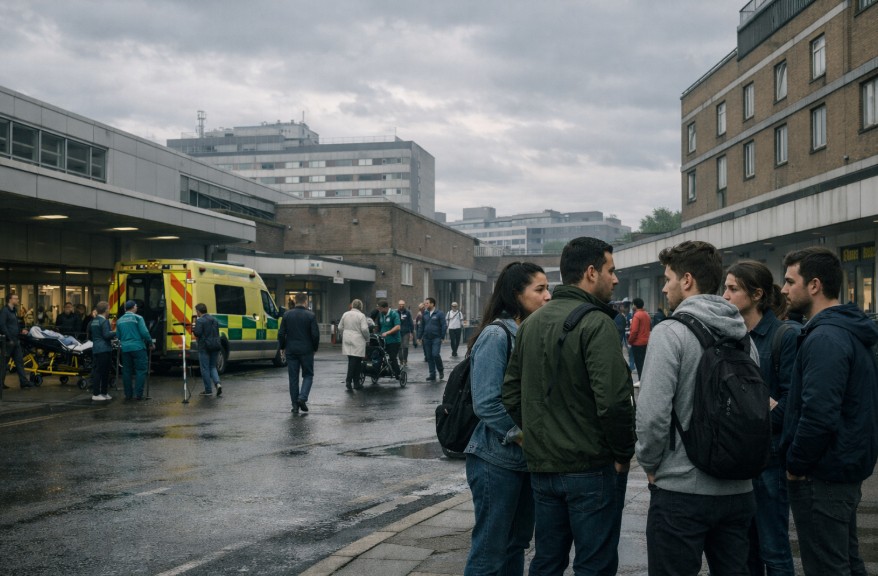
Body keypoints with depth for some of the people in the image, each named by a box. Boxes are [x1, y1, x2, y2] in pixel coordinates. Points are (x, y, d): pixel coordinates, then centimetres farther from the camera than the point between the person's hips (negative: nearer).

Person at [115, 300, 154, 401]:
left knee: (126, 372, 10)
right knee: (141, 371, -1)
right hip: (138, 347, -5)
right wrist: (150, 343, 1)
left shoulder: (119, 321, 10)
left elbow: (118, 336, 14)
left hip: (125, 348, 5)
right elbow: (144, 332, -12)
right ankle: (138, 394, -6)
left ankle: (128, 394, 13)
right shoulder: (137, 318, -6)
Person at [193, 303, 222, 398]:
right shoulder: (214, 320, 12)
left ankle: (208, 390, 4)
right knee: (212, 367, 16)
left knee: (205, 369, 3)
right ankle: (218, 383, -7)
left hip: (204, 348, -6)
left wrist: (193, 329, 2)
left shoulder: (200, 321, -12)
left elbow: (197, 333, -18)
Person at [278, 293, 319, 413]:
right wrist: (315, 348, 7)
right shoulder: (311, 315, -7)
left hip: (291, 350, 2)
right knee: (308, 375, 10)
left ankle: (295, 405, 7)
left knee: (293, 377, 7)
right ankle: (302, 398, -11)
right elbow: (315, 334, -8)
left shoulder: (287, 314, 0)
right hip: (306, 350, -2)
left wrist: (283, 347, 13)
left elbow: (281, 333, 0)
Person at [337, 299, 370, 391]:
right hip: (358, 342, -5)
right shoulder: (361, 315, -9)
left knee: (351, 361, 10)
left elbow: (340, 328, 12)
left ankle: (348, 381, 7)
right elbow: (364, 329, -14)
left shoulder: (345, 314, 8)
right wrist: (367, 338, 0)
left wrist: (343, 337, 23)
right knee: (356, 362, 1)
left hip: (347, 341, 5)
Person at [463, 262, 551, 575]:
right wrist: (524, 434, -14)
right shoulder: (496, 335, -15)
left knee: (517, 543, 15)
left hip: (525, 459, 8)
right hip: (497, 459, -8)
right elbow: (486, 404, -20)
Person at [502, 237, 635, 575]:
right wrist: (623, 452, -10)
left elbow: (511, 395, 12)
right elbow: (613, 399, -24)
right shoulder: (596, 323, -15)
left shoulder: (531, 323, 9)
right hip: (592, 469, -7)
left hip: (541, 467, 7)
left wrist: (539, 436, 15)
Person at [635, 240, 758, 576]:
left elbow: (653, 411, -18)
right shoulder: (744, 337, 7)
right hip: (738, 489, 6)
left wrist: (649, 463, -3)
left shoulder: (670, 333, -12)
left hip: (682, 489, -6)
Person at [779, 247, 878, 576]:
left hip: (821, 476, -10)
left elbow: (818, 414, -29)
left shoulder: (824, 338, -21)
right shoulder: (851, 332, 12)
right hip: (848, 470, 10)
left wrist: (796, 465, -15)